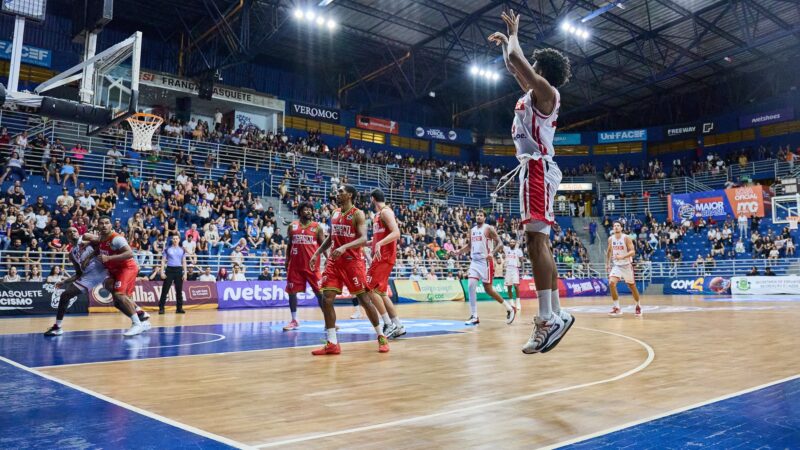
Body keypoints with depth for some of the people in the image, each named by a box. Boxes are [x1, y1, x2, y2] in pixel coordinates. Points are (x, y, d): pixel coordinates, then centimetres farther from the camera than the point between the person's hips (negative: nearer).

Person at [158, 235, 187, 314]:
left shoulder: (182, 250, 10)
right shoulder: (167, 249, 5)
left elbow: (184, 262, 10)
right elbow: (163, 261, 3)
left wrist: (185, 273, 3)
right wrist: (162, 272, -6)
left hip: (179, 270, 2)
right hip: (169, 270, -2)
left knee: (179, 290, 4)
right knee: (165, 290, -5)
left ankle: (179, 308, 10)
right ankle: (161, 308, -1)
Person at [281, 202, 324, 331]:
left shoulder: (317, 227, 2)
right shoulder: (292, 226, 9)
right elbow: (289, 244, 16)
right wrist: (287, 260, 11)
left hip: (312, 264, -3)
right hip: (295, 264, 3)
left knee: (319, 292, -3)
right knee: (292, 291, 5)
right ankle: (294, 321, 17)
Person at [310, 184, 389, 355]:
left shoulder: (357, 214, -9)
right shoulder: (334, 214, 12)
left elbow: (363, 239, -21)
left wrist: (344, 247, -36)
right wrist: (317, 253, 12)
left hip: (353, 261, -6)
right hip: (334, 261, 6)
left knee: (364, 300, -1)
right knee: (327, 300, -5)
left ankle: (381, 337, 16)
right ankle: (332, 344, 1)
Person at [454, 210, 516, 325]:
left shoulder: (488, 228, -7)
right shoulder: (472, 230, 14)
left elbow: (499, 243, -11)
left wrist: (492, 253, -28)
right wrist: (460, 251, 9)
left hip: (485, 261, -6)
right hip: (474, 261, 6)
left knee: (488, 289, -3)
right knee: (471, 286, -7)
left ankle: (509, 308, 15)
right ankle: (474, 317, -3)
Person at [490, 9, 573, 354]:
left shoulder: (544, 90, -3)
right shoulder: (534, 92, 22)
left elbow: (516, 59, -11)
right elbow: (513, 66, 39)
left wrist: (513, 34, 6)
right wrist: (505, 41, 40)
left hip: (538, 167, -10)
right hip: (534, 169, 10)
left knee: (536, 240, -20)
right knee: (539, 242, 7)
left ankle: (548, 318, -25)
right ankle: (555, 315, 9)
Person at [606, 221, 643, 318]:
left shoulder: (626, 238, -13)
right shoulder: (611, 239, 0)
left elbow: (633, 252, -20)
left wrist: (622, 256, -35)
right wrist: (607, 263, 15)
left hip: (627, 265, -3)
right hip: (616, 265, 3)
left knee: (632, 286, 10)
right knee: (611, 283, -19)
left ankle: (638, 306, 33)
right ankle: (617, 308, -11)